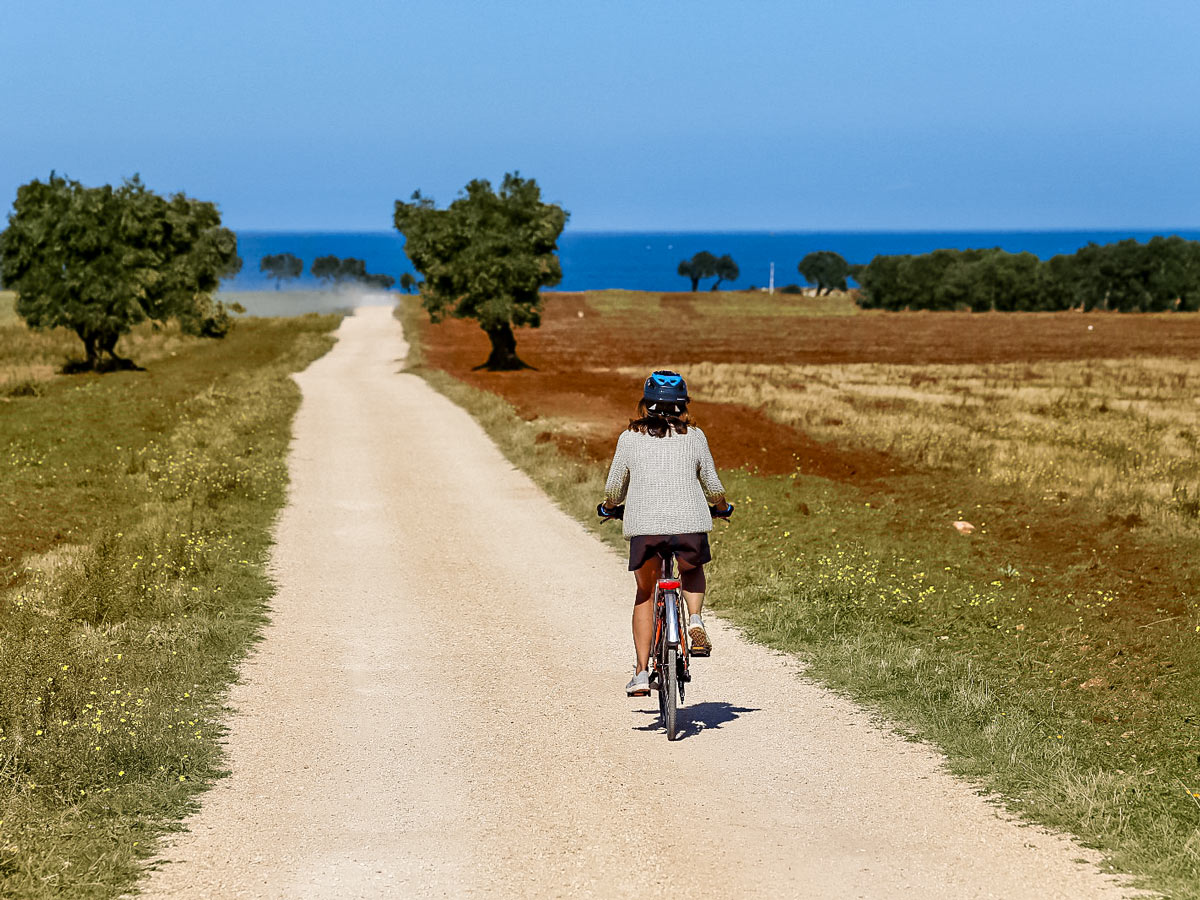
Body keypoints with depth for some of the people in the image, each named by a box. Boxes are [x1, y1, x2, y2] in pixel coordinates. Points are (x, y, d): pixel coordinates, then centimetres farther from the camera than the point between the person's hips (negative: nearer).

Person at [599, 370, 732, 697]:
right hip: (689, 523, 0)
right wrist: (722, 508, 34)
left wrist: (609, 508, 35)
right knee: (692, 570, 31)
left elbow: (613, 489, 12)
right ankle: (695, 619, 3)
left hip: (643, 526, 0)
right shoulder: (694, 437, 6)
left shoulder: (630, 438, 6)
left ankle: (641, 672, 10)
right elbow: (713, 485, 12)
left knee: (645, 594, 17)